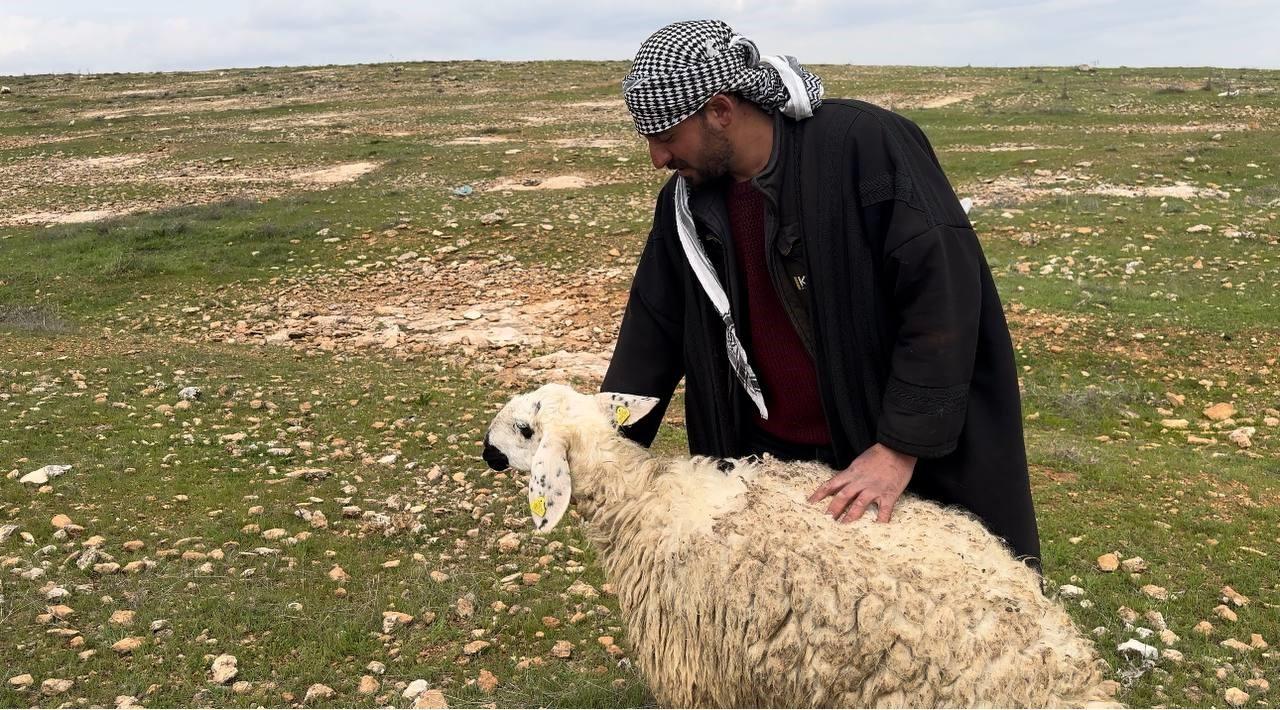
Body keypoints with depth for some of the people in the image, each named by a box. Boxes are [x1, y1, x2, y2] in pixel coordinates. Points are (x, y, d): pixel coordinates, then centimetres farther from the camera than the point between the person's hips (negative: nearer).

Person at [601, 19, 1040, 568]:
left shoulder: (865, 145, -20)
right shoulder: (686, 200, 0)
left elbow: (944, 289, -22)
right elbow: (655, 328, 7)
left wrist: (902, 446, -23)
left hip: (903, 453, -4)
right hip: (768, 460, 5)